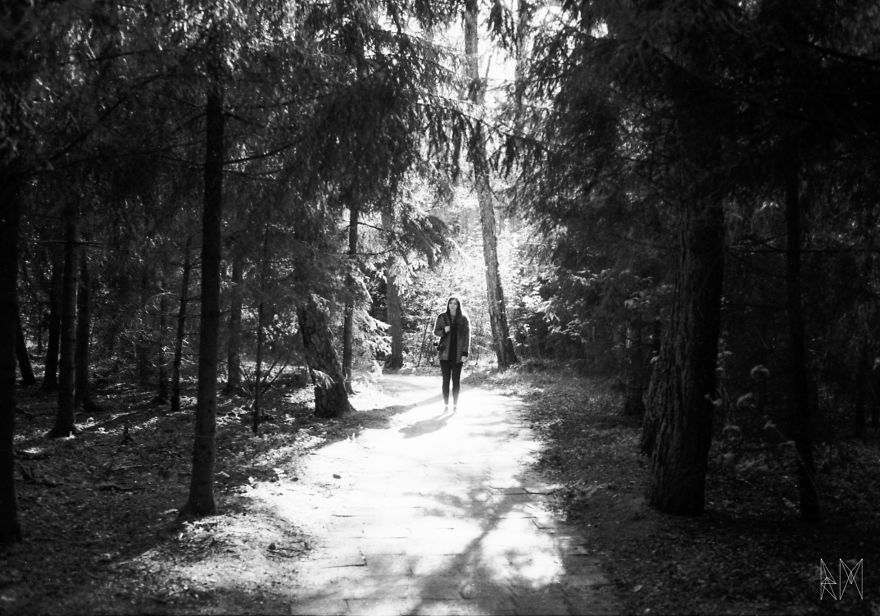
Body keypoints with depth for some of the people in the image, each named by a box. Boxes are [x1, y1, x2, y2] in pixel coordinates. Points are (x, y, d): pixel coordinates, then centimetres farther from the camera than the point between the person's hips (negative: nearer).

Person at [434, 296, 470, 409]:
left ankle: (455, 404, 11)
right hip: (445, 353, 1)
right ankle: (446, 404, 8)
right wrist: (444, 331, -12)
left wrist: (465, 353, -7)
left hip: (458, 354, -1)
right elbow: (436, 332, 11)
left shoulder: (463, 319, 1)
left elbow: (467, 336, 0)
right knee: (446, 379, 1)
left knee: (456, 379, 2)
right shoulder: (442, 317, 4)